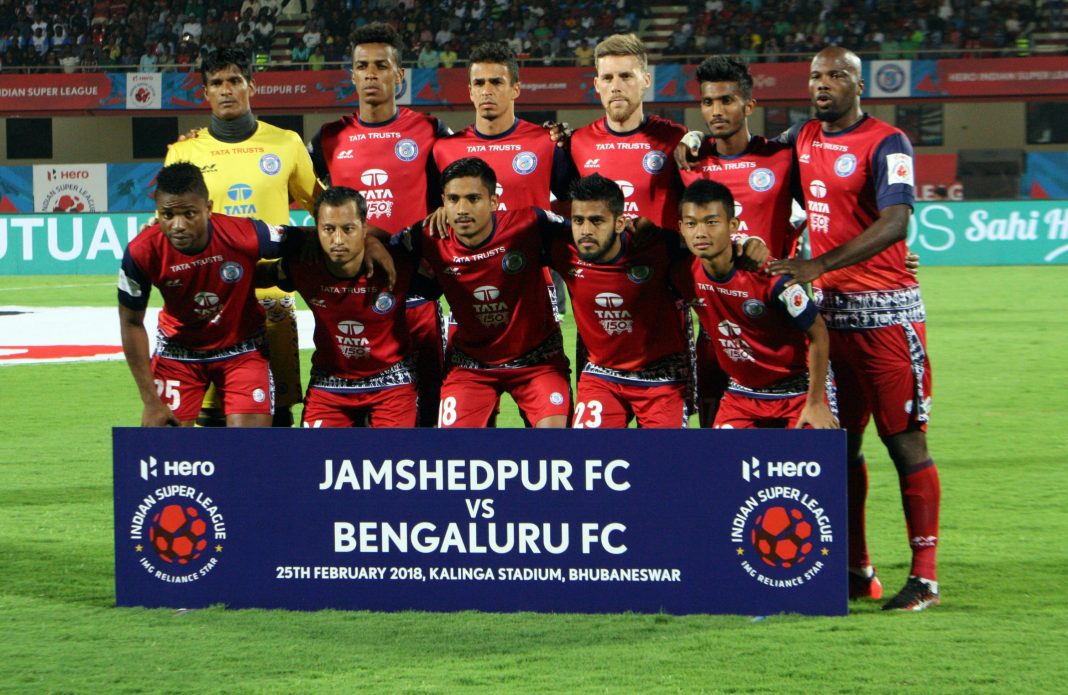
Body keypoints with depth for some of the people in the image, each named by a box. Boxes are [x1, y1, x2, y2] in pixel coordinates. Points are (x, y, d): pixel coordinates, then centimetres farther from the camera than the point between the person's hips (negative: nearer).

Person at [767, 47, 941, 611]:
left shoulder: (885, 145, -10)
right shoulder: (800, 139, 12)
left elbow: (894, 225, -23)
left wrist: (818, 265, -30)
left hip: (885, 312, -7)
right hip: (828, 310, 7)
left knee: (904, 439, -6)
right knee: (840, 442, 9)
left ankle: (924, 576, -5)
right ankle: (856, 572, 16)